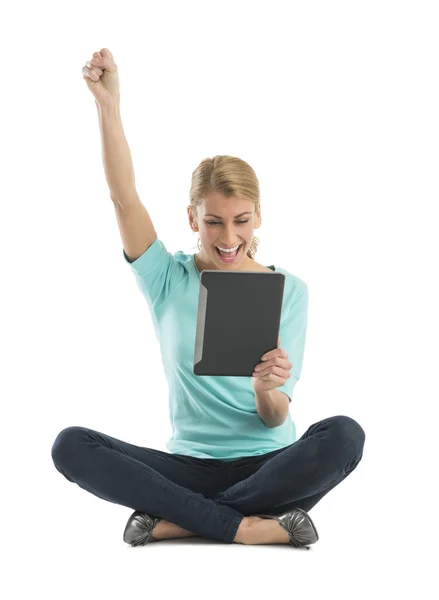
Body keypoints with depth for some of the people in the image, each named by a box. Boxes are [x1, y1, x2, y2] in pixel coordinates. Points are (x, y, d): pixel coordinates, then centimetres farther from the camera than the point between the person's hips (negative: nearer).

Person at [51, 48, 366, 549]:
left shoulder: (288, 289, 1)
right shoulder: (170, 279, 4)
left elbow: (276, 419, -4)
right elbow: (124, 198, -13)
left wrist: (267, 391, -27)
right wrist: (108, 106, -24)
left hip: (269, 465, 0)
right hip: (191, 464, 1)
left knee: (343, 435, -33)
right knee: (70, 446, -24)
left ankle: (175, 519, -24)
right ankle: (247, 525, -26)